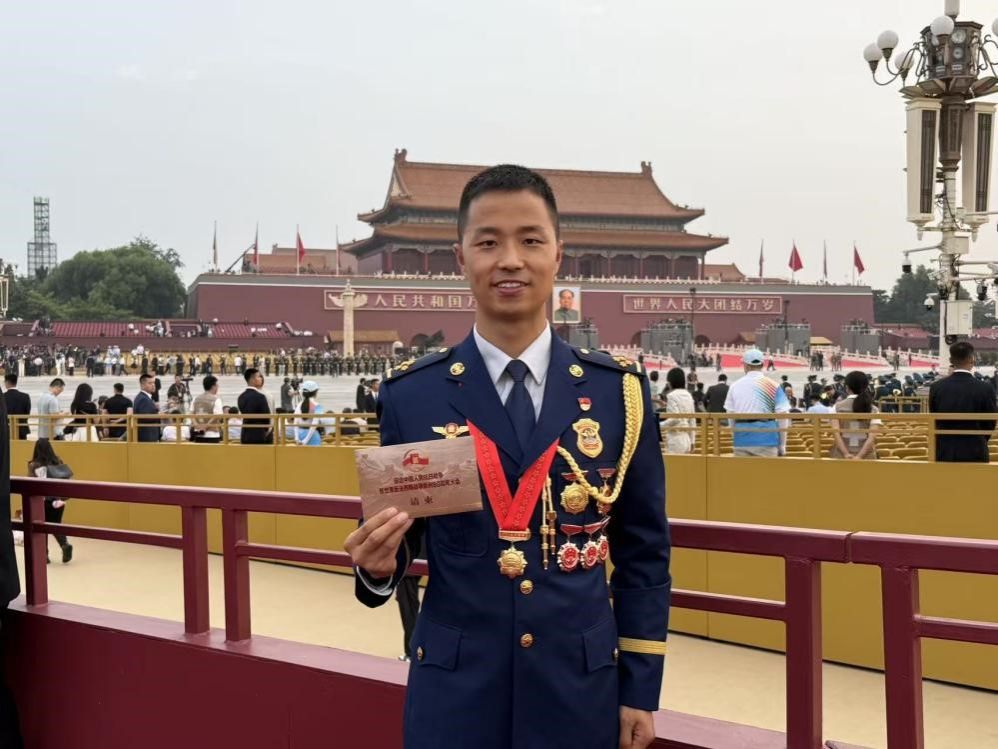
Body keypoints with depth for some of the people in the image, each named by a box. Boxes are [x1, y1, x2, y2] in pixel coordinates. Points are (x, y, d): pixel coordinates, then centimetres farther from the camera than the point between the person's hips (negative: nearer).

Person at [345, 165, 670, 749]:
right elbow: (401, 544, 4)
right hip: (453, 691, -1)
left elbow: (644, 553, 3)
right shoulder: (410, 395, -3)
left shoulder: (620, 390, -1)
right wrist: (379, 564, -19)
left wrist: (640, 689, 2)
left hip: (581, 690, 1)